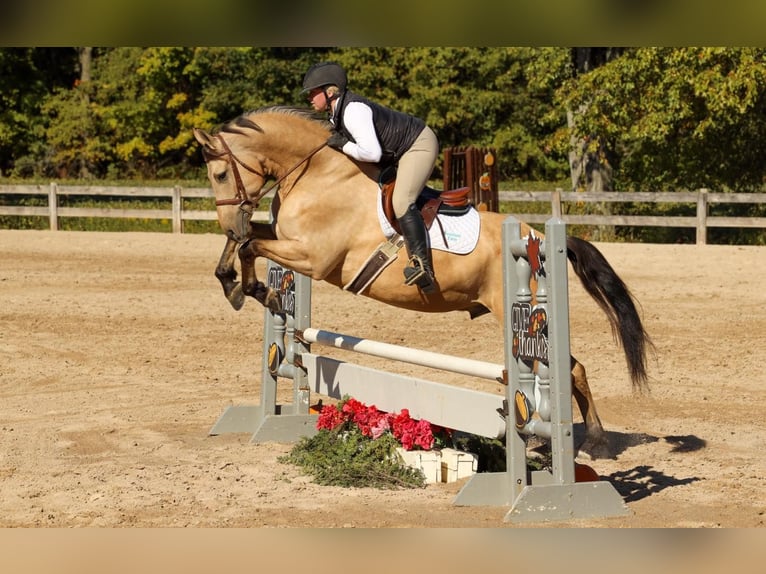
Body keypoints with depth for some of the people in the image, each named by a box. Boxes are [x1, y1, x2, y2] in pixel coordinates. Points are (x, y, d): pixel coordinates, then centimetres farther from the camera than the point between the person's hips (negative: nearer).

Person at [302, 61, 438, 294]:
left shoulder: (353, 111, -28)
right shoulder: (337, 115, 4)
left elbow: (372, 153, -34)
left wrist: (342, 145, -22)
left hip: (419, 146, -11)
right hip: (400, 151, 11)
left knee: (401, 202, -27)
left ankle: (423, 267, -35)